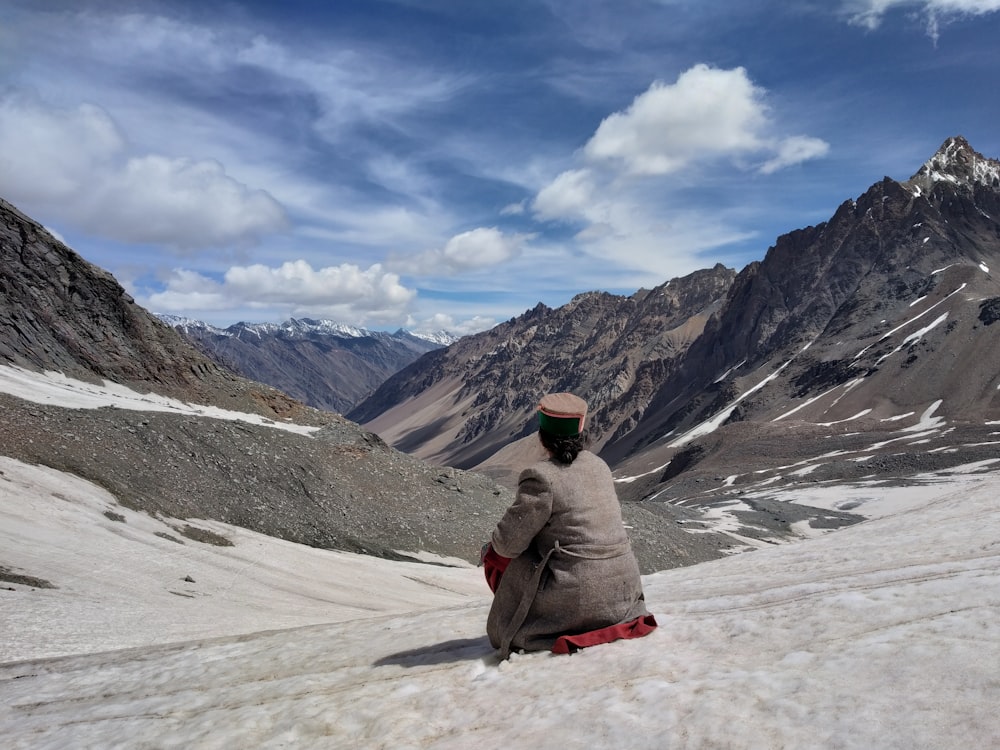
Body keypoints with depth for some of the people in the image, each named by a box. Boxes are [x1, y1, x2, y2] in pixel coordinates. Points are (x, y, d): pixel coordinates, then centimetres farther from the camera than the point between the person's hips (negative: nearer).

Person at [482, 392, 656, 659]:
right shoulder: (600, 466, 5)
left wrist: (491, 547, 12)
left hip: (577, 601, -6)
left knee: (496, 556, 12)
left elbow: (509, 542, -11)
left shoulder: (540, 477, -16)